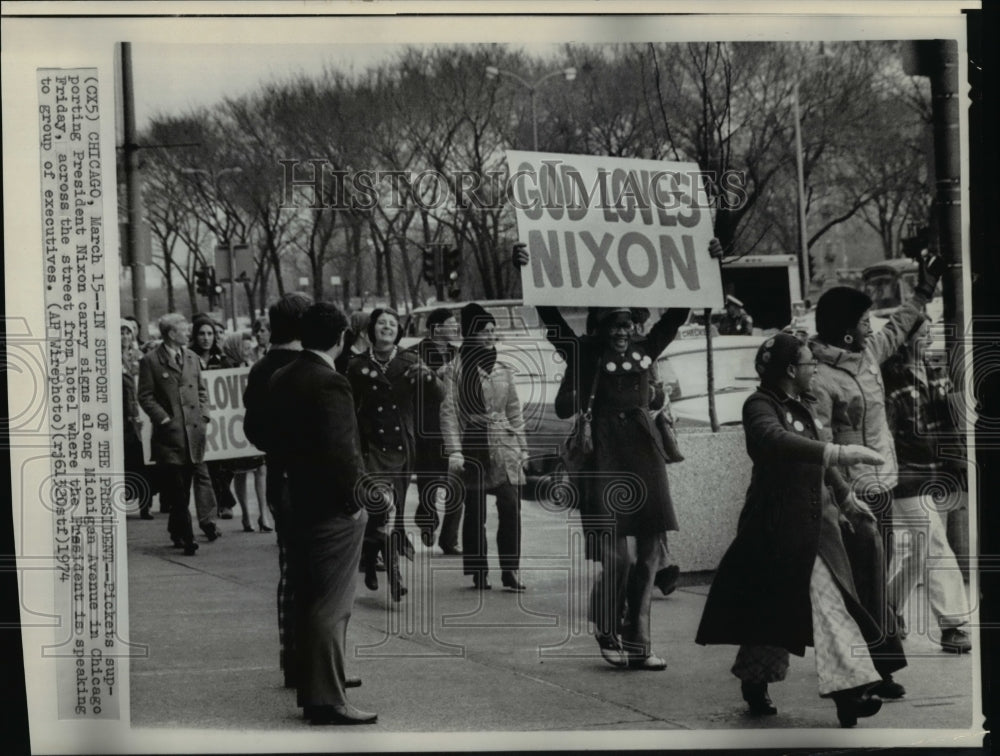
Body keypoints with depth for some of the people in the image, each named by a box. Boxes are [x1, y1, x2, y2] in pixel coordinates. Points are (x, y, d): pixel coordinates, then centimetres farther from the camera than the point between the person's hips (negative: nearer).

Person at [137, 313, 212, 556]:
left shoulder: (192, 358, 15)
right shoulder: (150, 362, -3)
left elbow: (201, 390, 21)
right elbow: (145, 397, -4)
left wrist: (203, 415, 6)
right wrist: (164, 419, -12)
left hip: (193, 432, 5)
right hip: (169, 435, -5)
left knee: (183, 489, 12)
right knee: (177, 492, -7)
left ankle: (176, 531, 25)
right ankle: (186, 538, -8)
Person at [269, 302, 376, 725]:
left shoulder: (280, 380, 6)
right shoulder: (329, 383, -21)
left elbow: (272, 438, 11)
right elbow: (340, 450, -26)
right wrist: (353, 495, -15)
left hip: (299, 501, 9)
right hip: (334, 507, -9)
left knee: (309, 600, 20)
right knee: (332, 605, -4)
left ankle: (314, 679, 35)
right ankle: (327, 701, -2)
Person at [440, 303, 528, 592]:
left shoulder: (504, 370, 12)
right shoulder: (455, 370, -2)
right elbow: (448, 412, -6)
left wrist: (522, 447, 13)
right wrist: (454, 451, -13)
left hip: (505, 446, 3)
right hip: (473, 446, -3)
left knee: (511, 508, -7)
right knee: (474, 512, 2)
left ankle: (510, 570, -3)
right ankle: (479, 573, 11)